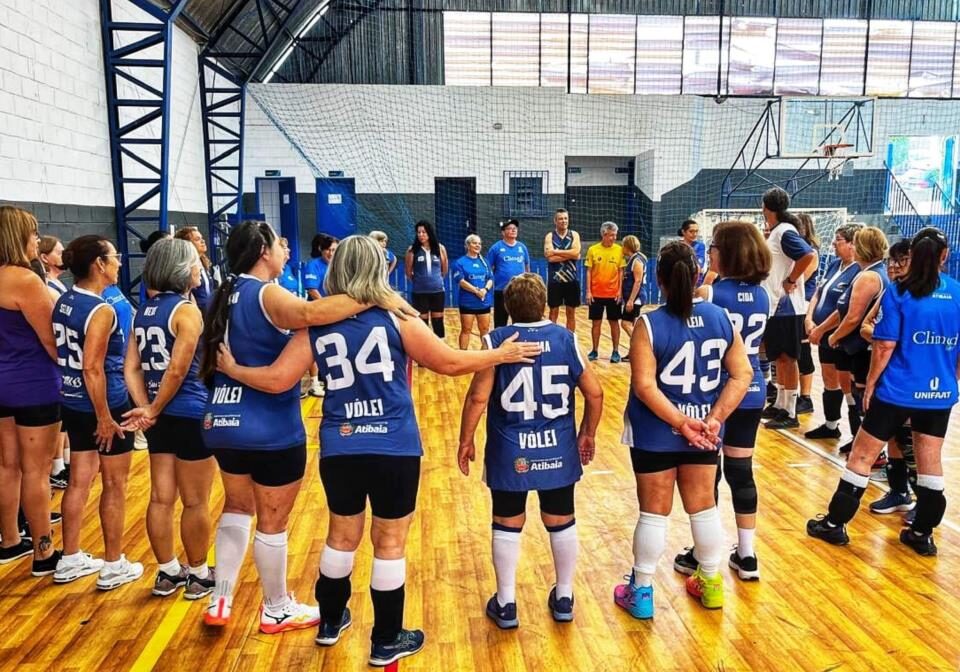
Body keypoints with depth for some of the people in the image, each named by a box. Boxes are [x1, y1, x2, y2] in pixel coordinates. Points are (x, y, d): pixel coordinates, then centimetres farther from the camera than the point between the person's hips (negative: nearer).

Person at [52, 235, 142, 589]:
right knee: (114, 486, 6)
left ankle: (70, 560, 29)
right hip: (106, 405, -8)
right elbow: (92, 367, -25)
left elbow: (63, 353, 12)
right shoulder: (101, 310, -21)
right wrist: (104, 417, -20)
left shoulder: (63, 302, 5)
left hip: (73, 404, 8)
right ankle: (114, 566, 17)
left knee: (79, 480, 18)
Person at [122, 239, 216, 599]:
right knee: (196, 502, 6)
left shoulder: (144, 310, 9)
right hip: (191, 415, -7)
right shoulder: (186, 310, -14)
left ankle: (167, 573, 28)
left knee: (161, 498, 15)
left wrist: (146, 409, 1)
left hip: (162, 416, 8)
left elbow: (131, 368, 7)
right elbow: (177, 371, -19)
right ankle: (198, 576, 20)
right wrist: (154, 410, -7)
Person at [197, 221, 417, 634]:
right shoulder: (266, 294, -18)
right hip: (270, 429, -8)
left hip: (224, 422, 8)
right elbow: (309, 313, -40)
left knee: (237, 509, 25)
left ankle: (220, 601, 31)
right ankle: (276, 610, 27)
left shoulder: (228, 294, 8)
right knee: (273, 522, 9)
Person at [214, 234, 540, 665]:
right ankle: (386, 641, 24)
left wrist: (231, 369, 16)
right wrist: (501, 354, 9)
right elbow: (450, 363, -4)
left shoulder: (315, 326, -1)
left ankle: (330, 622, 41)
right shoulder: (396, 319, -7)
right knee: (390, 543, 10)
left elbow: (275, 379, -2)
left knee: (342, 536, 22)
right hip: (394, 450, -3)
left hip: (339, 449, 3)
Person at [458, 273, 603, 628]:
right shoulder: (566, 338, -3)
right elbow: (595, 392, -2)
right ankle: (564, 599, 32)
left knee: (507, 525, 12)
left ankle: (506, 604, 23)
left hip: (510, 453, -2)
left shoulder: (496, 341, -10)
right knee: (561, 522, 17)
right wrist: (588, 434, 13)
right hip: (557, 450, 2)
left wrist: (466, 441, 0)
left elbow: (478, 397, -13)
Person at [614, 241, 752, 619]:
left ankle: (641, 593, 22)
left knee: (654, 512, 9)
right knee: (703, 507, 19)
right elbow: (742, 374, -5)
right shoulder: (720, 317, -3)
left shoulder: (649, 325, -15)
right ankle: (711, 584, 35)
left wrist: (681, 424, -16)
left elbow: (645, 387, -21)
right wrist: (715, 418, -9)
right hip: (704, 430, 4)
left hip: (656, 434, -3)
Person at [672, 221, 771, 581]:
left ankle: (702, 557, 18)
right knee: (741, 471, 13)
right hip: (751, 391, 5)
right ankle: (746, 556, 23)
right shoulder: (761, 295, 4)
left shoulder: (709, 293, -14)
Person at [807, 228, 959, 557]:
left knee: (861, 456, 5)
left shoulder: (898, 293, -11)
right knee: (931, 462, 13)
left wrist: (870, 384, -2)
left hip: (898, 391, -4)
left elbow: (885, 346, -13)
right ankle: (922, 534, 22)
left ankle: (834, 524, 13)